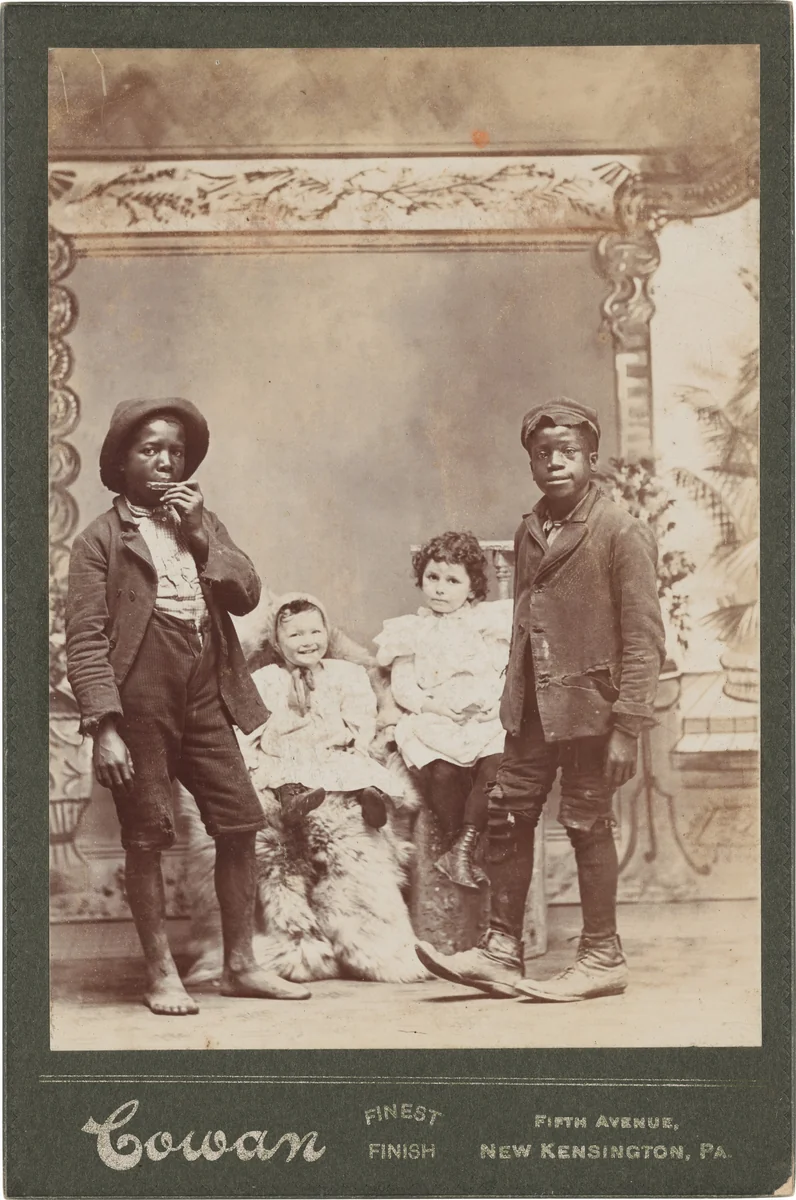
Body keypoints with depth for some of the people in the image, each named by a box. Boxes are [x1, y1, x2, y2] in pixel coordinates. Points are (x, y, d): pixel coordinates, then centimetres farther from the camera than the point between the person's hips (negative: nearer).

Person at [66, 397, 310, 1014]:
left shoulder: (202, 521, 15)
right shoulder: (101, 538, 0)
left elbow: (247, 594, 4)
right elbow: (85, 639, -6)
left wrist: (200, 535, -7)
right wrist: (104, 725, -14)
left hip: (206, 692, 5)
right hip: (140, 700, -5)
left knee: (240, 822, 5)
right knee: (146, 836, 1)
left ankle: (241, 964, 17)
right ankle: (162, 974, 13)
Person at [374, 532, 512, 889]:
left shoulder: (491, 622, 11)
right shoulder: (412, 630, 12)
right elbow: (402, 686, 6)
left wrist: (493, 699, -12)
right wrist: (435, 704, -10)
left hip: (488, 720, 0)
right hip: (432, 722, 0)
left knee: (495, 766, -28)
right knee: (442, 770, -28)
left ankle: (461, 847, -26)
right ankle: (461, 850, -14)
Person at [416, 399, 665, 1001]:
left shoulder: (622, 532, -7)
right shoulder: (529, 532, 13)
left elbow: (644, 637, -11)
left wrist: (627, 726, -16)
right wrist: (513, 702, 11)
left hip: (588, 703, -6)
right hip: (532, 706, 6)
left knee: (588, 824, 2)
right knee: (508, 816, 6)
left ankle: (603, 957, 16)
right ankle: (502, 951, 15)